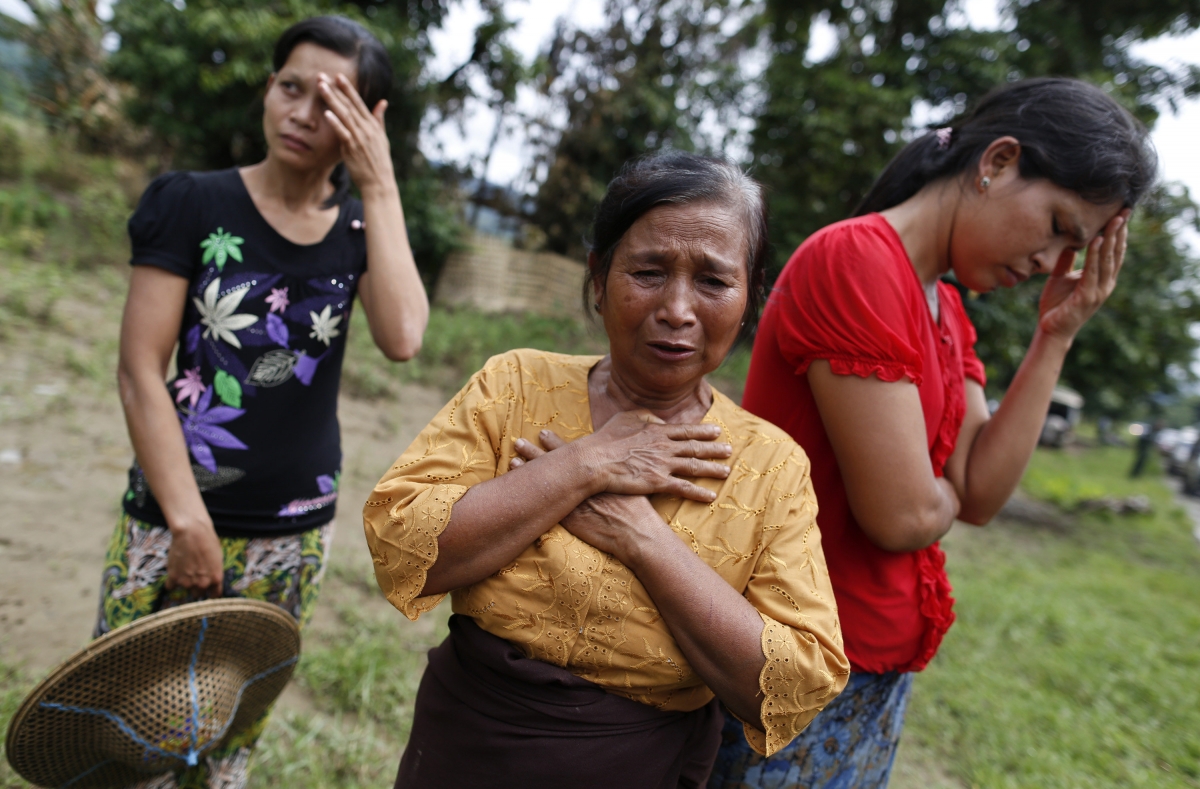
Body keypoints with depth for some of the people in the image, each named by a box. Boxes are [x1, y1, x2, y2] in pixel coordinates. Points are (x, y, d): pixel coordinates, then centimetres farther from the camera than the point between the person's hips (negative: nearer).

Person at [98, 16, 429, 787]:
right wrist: (187, 521, -11)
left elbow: (402, 338, -17)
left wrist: (381, 185, -14)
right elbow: (140, 372, -8)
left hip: (296, 533, 2)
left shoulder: (361, 227, 3)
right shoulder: (193, 203, -4)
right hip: (174, 515, -2)